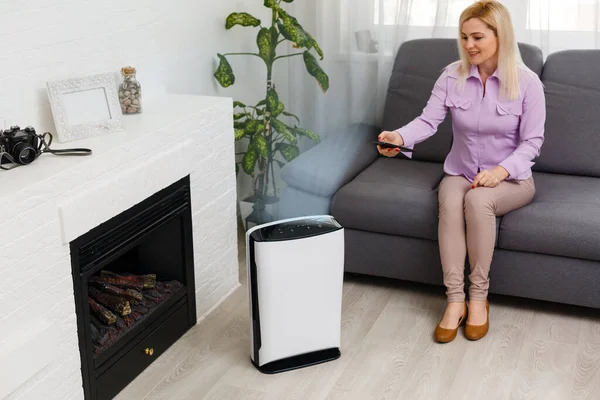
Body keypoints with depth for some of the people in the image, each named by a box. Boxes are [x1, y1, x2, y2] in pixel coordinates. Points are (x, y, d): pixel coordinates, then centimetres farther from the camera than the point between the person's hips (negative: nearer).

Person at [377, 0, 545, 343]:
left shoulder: (527, 82, -10)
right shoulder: (452, 76, -4)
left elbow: (532, 142, -9)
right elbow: (429, 120, -13)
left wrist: (501, 170, -26)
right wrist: (401, 137, -34)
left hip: (511, 178, -2)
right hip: (461, 173, 2)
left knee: (478, 200, -35)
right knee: (450, 201, -32)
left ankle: (479, 296, -19)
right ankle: (456, 298, -25)